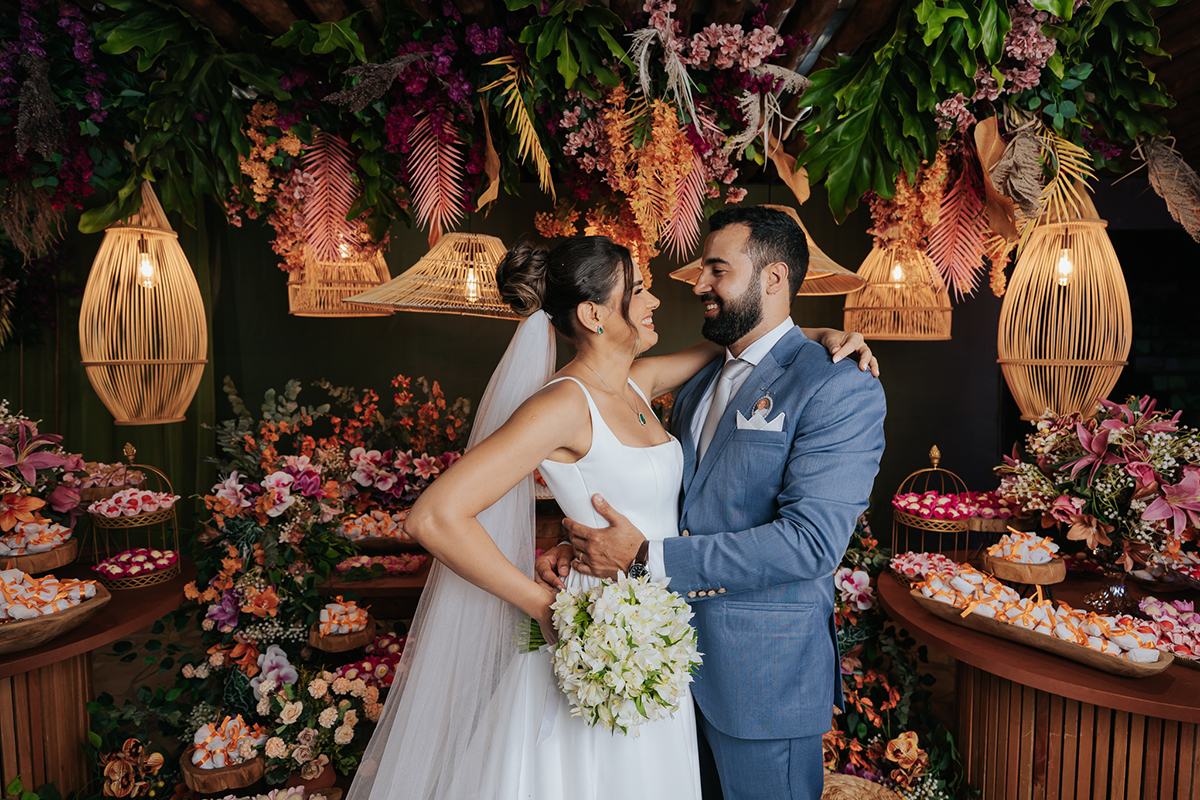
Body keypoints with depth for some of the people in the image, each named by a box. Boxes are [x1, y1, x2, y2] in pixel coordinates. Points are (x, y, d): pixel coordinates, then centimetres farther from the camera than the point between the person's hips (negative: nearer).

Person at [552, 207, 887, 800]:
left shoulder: (841, 390, -15)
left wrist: (647, 557, -25)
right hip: (680, 659, 7)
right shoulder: (698, 386, 11)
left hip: (763, 677, -7)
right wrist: (583, 546, -6)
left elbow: (810, 541, -24)